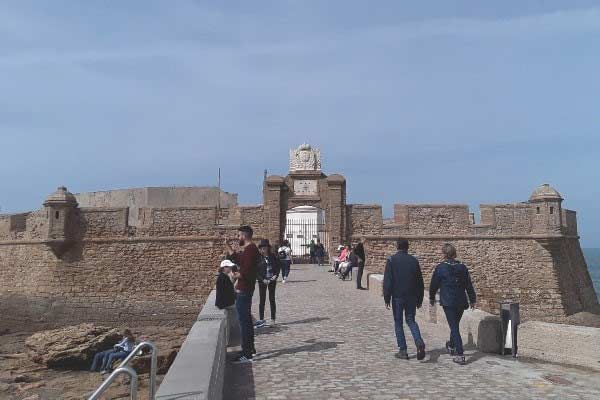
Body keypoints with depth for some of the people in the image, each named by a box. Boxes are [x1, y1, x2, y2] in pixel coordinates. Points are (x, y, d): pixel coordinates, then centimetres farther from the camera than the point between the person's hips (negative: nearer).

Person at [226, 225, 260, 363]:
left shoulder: (250, 249, -19)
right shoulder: (247, 249, 14)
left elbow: (246, 271, -26)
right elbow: (236, 259, 26)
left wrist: (236, 276, -9)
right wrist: (227, 246, 24)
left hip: (243, 290, -11)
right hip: (245, 289, 11)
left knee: (244, 320, -7)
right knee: (246, 319, 18)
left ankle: (246, 354, -2)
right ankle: (250, 348, 29)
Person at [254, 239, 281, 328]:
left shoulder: (272, 256, 0)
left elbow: (278, 265, 9)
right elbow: (256, 271, -6)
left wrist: (276, 275, -5)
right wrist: (262, 279, -15)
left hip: (272, 280, 2)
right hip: (262, 281, -1)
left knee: (272, 299, 8)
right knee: (262, 300, 2)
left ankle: (273, 319, 16)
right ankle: (261, 320, 9)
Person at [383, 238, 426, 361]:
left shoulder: (391, 260, -7)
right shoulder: (414, 261, 3)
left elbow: (387, 281, -10)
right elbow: (420, 282, 7)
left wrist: (386, 299, -5)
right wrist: (419, 299, 15)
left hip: (397, 297, -3)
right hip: (412, 297, 3)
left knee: (398, 323, 8)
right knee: (411, 320, 15)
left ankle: (403, 351, 9)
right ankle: (419, 343, -7)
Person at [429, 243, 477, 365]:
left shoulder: (440, 268, -9)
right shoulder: (462, 267, 2)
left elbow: (434, 285, 0)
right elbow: (469, 285, 6)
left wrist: (432, 298, 15)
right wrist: (472, 300, 15)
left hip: (448, 302, -5)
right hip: (461, 302, 5)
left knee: (454, 327, -2)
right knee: (455, 325, 22)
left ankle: (460, 355, -7)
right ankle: (452, 346, 42)